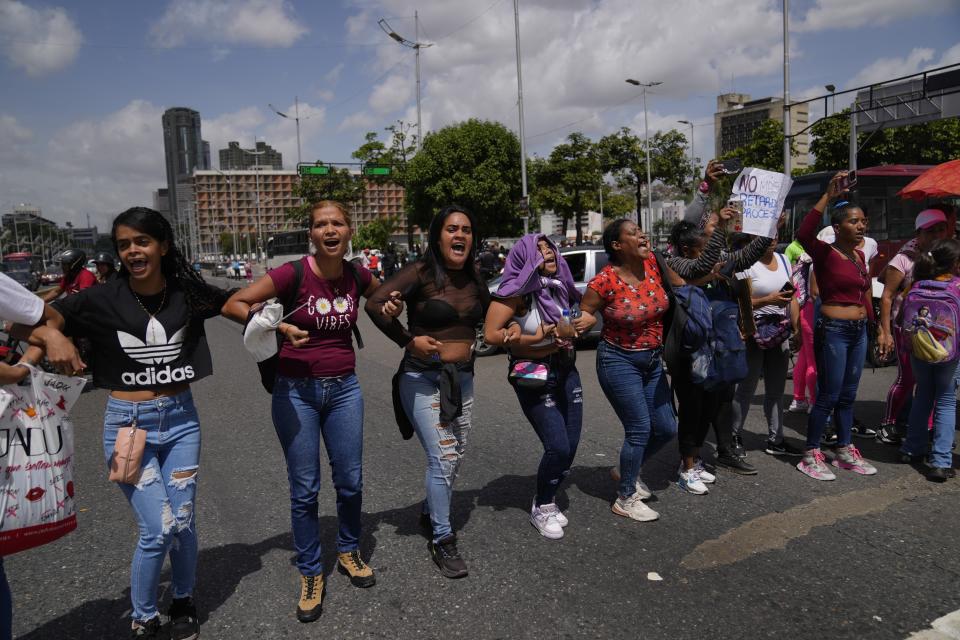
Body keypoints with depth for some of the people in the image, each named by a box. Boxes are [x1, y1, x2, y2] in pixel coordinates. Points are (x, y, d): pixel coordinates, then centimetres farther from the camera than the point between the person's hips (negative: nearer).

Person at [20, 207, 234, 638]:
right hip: (128, 424, -2)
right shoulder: (99, 300, -8)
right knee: (158, 530, -3)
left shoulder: (188, 293, -4)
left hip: (181, 420, 2)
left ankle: (183, 602, 37)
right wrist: (53, 337, -21)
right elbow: (32, 324, 0)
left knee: (183, 522, 10)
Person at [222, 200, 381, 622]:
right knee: (304, 489, 6)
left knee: (350, 481, 10)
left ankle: (349, 552, 36)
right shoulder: (294, 274, -14)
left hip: (344, 387, 3)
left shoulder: (357, 275, -2)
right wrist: (280, 326, -20)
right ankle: (311, 575, 24)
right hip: (296, 390, -3)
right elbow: (232, 305, -11)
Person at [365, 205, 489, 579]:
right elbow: (375, 304, -22)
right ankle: (442, 541, 7)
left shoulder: (473, 280, 7)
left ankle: (432, 511, 40)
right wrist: (408, 340, -22)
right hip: (422, 377, -6)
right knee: (442, 458, -8)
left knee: (456, 456, 14)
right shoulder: (421, 273, -13)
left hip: (462, 376, 7)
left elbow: (488, 316, 24)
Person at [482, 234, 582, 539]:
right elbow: (490, 334, -20)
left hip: (566, 372, 7)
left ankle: (548, 500, 30)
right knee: (558, 446, -10)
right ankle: (541, 507, 15)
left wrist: (562, 331, -17)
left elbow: (571, 329, 7)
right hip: (533, 377, -6)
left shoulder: (559, 287, 6)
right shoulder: (517, 291, -14)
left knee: (570, 445, 6)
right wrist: (537, 339, -14)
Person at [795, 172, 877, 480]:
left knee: (848, 396, 15)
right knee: (828, 396, -3)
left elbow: (864, 291, 21)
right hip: (833, 330, -8)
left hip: (858, 331, 8)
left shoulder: (859, 255, 12)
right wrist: (828, 197, -34)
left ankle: (845, 451, 27)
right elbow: (803, 234, -32)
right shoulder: (825, 253, -11)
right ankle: (811, 455, 9)